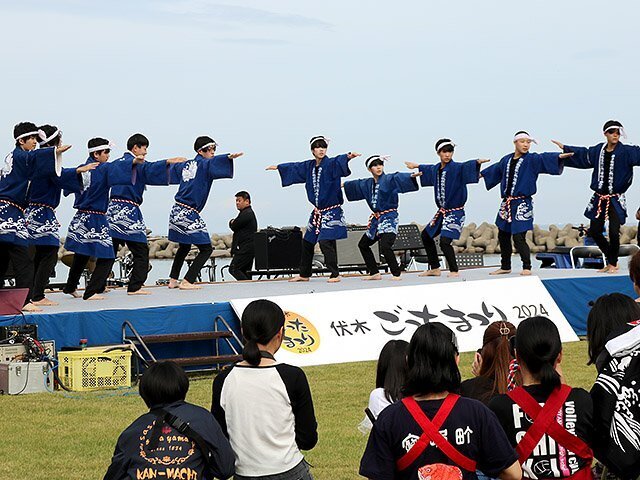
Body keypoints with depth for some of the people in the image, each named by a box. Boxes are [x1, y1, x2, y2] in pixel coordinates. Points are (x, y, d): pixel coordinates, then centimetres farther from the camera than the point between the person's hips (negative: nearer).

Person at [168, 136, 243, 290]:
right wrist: (229, 157, -51)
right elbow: (213, 161, -34)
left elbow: (172, 169, 34)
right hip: (189, 214, -9)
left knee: (184, 247, 26)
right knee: (206, 248, -4)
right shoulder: (204, 164, -10)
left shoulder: (187, 165, 14)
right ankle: (187, 282, -10)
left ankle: (173, 280, 32)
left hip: (176, 212, 9)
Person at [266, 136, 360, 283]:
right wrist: (278, 167, 42)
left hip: (331, 212, -8)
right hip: (317, 213, 8)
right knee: (307, 242, 15)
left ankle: (335, 275, -11)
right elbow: (295, 167, 27)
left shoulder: (331, 164, -11)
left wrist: (348, 156, -56)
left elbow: (340, 161, -33)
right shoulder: (309, 166, 9)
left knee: (326, 242, -19)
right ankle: (304, 275, 30)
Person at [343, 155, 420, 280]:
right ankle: (374, 273, 28)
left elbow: (399, 178, -30)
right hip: (376, 218, 9)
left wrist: (411, 176, -51)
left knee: (385, 246, -26)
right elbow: (355, 185, 31)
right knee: (363, 244, 20)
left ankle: (396, 274, -15)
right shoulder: (367, 184, 12)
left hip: (389, 218, -9)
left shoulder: (389, 179, -10)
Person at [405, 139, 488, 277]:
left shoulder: (456, 168, -14)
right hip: (442, 212, 9)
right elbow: (427, 170, 31)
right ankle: (435, 269, 30)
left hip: (455, 212, -9)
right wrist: (416, 166, 49)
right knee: (426, 235, 19)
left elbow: (467, 166, -36)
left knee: (445, 241, -21)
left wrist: (477, 162, -57)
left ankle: (454, 271, -8)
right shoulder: (436, 169, 7)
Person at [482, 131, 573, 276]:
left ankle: (527, 268, -1)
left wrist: (559, 156, -44)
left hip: (522, 204, -6)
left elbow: (545, 158, -24)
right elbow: (496, 169, 32)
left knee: (518, 237, -12)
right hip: (506, 204, 6)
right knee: (503, 236, 13)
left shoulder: (532, 159, -5)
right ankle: (505, 266, 27)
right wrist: (481, 174, 48)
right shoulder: (506, 160, 12)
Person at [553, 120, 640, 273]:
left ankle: (613, 263, 11)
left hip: (616, 200, -5)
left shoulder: (626, 152, -8)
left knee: (614, 232, -11)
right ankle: (611, 260, 26)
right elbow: (582, 154, 23)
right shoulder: (598, 151, 6)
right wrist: (564, 148, 31)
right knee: (594, 231, 6)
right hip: (599, 199, 5)